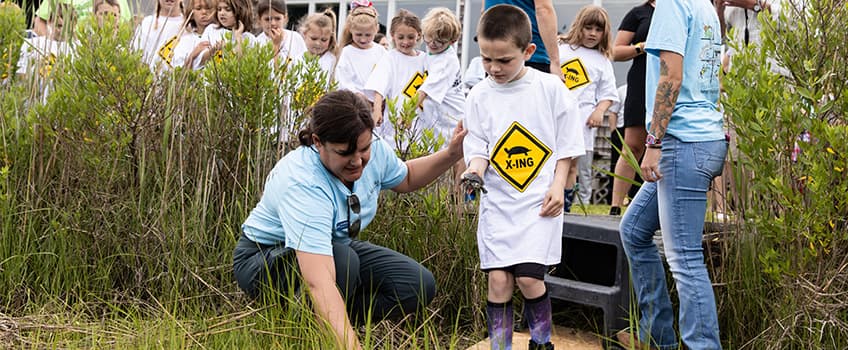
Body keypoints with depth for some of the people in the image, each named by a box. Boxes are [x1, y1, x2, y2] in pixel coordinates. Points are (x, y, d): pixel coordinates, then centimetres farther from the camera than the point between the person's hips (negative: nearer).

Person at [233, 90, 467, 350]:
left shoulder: (374, 150, -15)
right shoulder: (301, 184, -38)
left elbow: (406, 178, 13)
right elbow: (319, 282, -50)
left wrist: (451, 154, -3)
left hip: (335, 246, 7)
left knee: (419, 285, -10)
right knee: (342, 260, -39)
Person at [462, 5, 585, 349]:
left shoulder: (550, 88, -3)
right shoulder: (479, 96, 1)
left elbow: (566, 144, 3)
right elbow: (478, 147, 3)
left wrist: (558, 185, -5)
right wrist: (475, 169, -17)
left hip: (539, 200, -2)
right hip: (497, 201, 2)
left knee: (528, 277, -10)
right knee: (498, 279, -3)